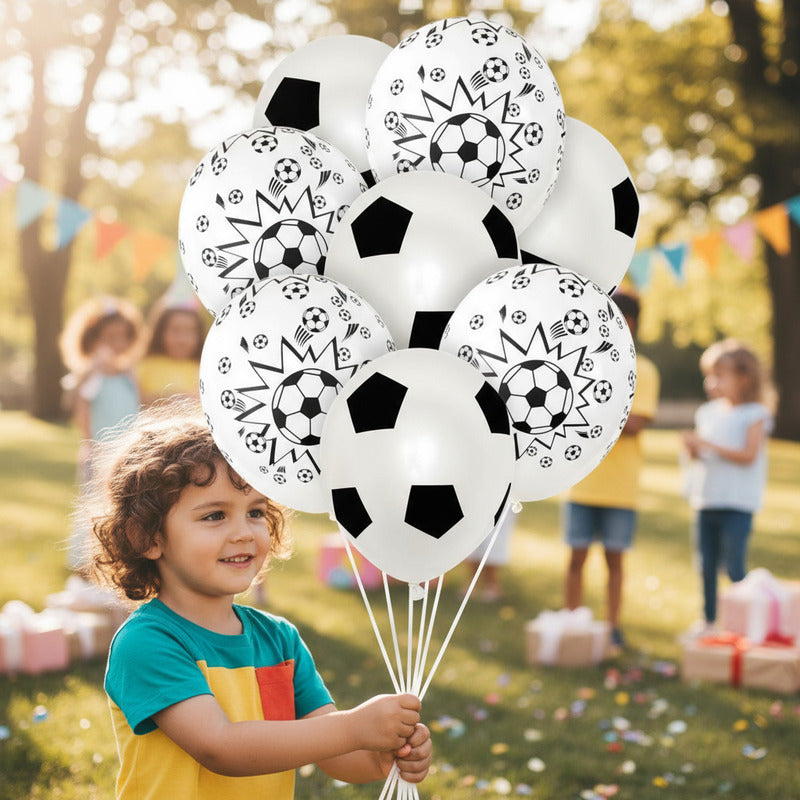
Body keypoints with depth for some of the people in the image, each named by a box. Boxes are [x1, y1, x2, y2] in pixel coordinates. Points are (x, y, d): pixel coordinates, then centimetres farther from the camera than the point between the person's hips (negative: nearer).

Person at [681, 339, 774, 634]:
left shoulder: (754, 415, -5)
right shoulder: (708, 412, 12)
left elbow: (749, 455, -15)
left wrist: (710, 446, -19)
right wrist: (693, 447, -7)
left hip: (737, 503, -6)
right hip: (706, 501, 6)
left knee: (734, 567, -7)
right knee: (707, 566, 11)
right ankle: (708, 620, 21)